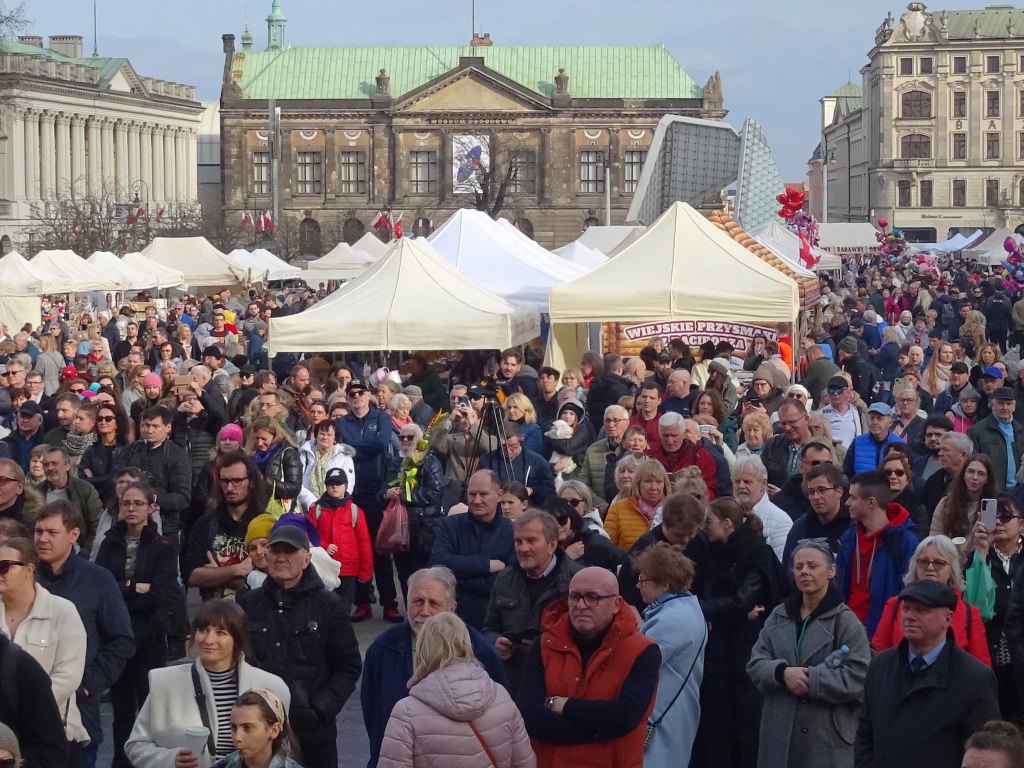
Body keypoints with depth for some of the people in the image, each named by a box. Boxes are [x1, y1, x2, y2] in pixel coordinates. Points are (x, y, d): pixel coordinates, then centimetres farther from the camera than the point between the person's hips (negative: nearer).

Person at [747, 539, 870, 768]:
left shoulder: (845, 621, -5)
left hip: (828, 738, -5)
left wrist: (810, 680, -17)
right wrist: (782, 672, -15)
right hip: (780, 735, 5)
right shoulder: (779, 616, 11)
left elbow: (858, 677, -13)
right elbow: (755, 664, 6)